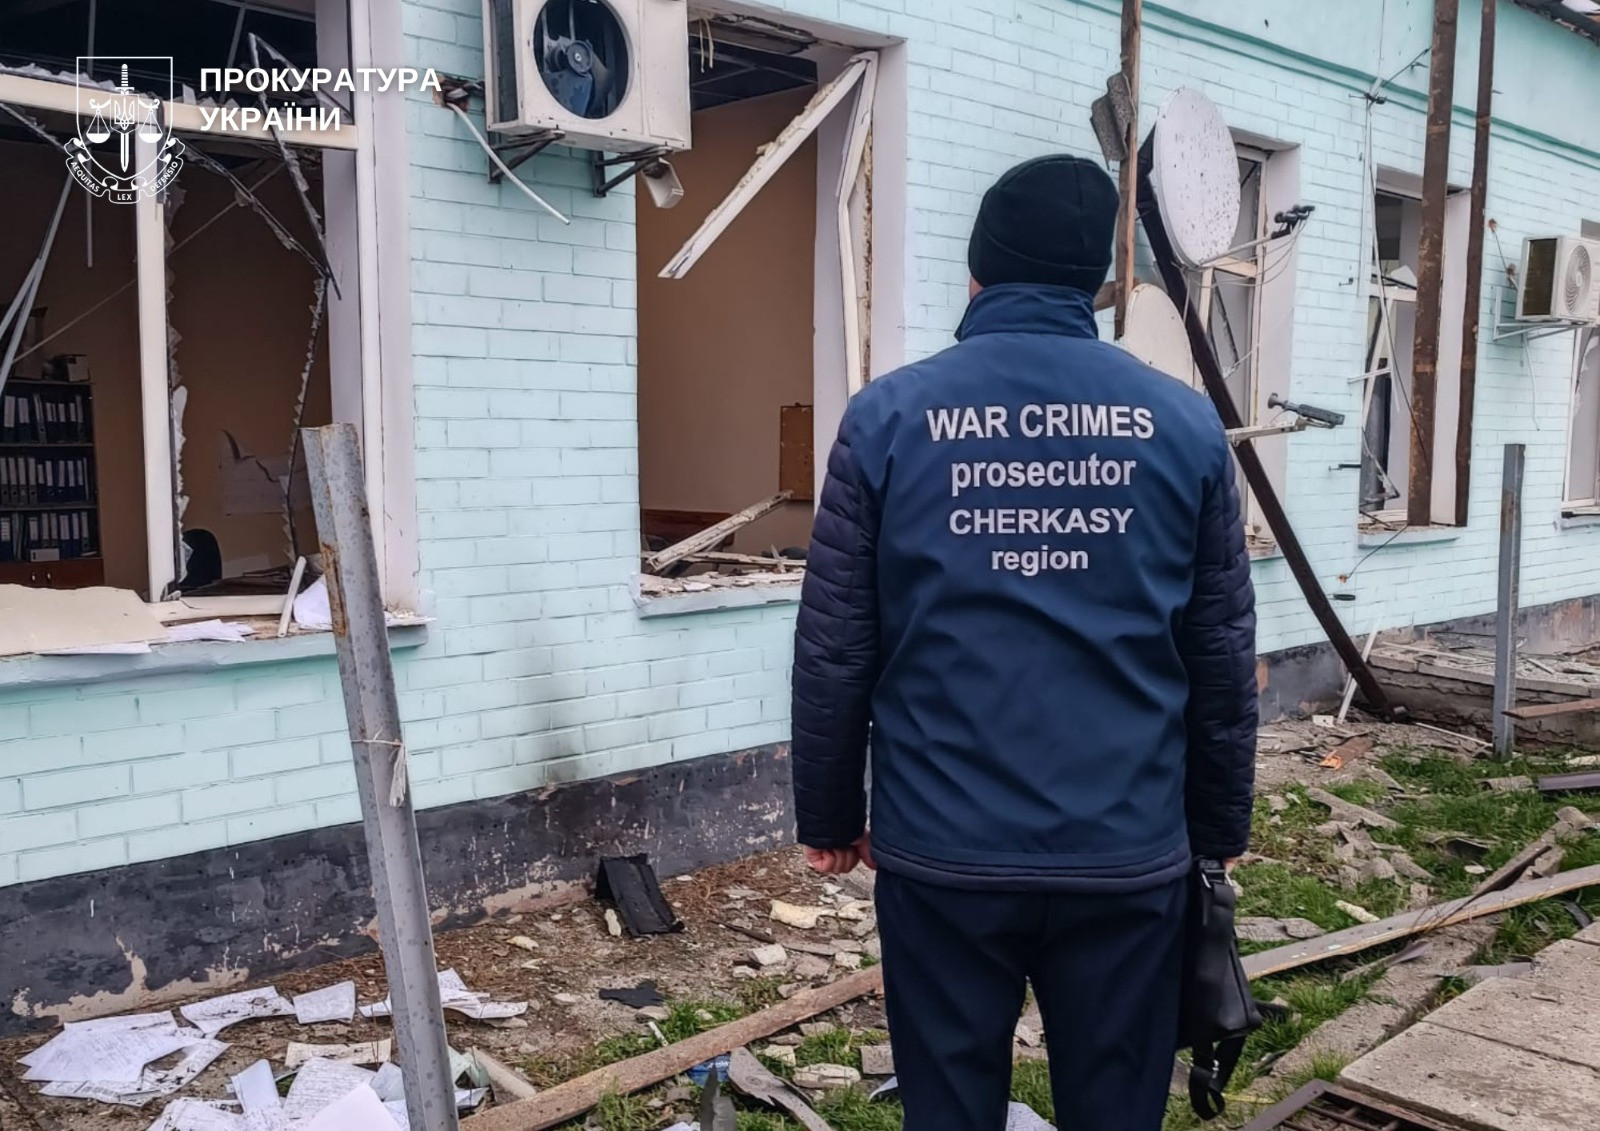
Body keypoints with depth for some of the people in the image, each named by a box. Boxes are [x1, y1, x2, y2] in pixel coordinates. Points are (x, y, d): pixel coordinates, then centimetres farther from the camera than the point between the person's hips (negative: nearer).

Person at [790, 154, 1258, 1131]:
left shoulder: (889, 418, -4)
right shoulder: (1184, 423, 0)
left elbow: (835, 653, -2)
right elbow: (1223, 658, 5)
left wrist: (829, 814, 10)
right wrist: (1221, 824, 17)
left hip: (942, 849, -1)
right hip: (1130, 851, 1)